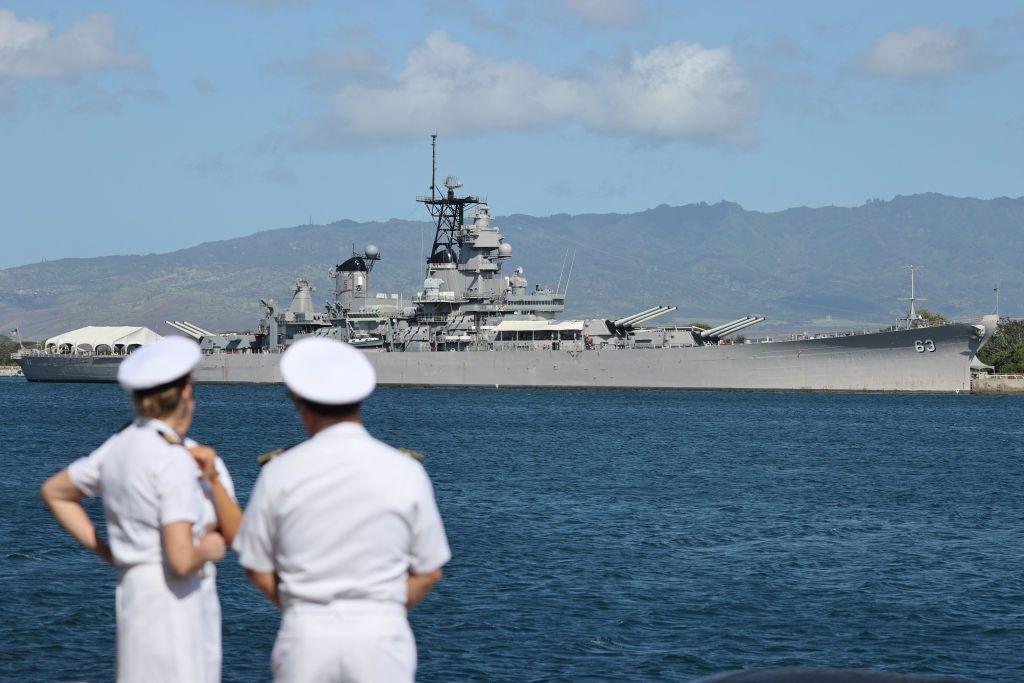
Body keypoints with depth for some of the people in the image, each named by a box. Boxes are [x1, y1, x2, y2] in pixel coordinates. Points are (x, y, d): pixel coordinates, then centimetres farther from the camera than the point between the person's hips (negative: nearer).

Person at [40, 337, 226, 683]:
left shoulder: (121, 446, 7)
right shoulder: (173, 463, -17)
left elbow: (54, 492, 21)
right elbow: (182, 560, -24)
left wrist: (108, 553, 18)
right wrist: (208, 550, -1)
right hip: (169, 601, -9)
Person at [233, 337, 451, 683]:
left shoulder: (280, 472, -3)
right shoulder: (406, 472, -3)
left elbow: (258, 569, 4)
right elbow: (428, 572, 3)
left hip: (305, 639, 1)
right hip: (380, 637, -1)